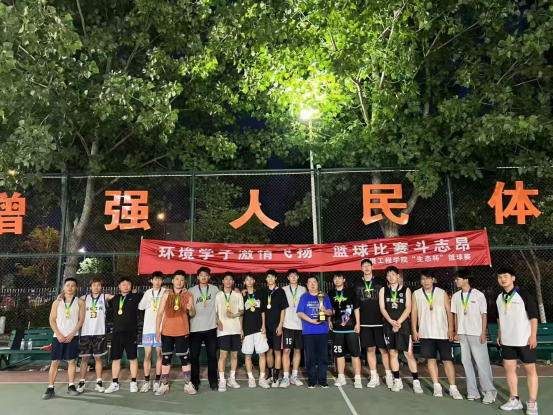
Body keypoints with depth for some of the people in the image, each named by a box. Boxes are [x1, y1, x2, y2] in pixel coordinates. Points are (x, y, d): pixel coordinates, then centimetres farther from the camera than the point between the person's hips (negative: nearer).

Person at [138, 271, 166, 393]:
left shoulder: (165, 292, 0)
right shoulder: (148, 293, 11)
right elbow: (141, 306, 9)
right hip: (148, 327, 3)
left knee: (159, 354, 3)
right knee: (147, 354, 4)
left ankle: (157, 381, 11)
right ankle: (146, 382, 12)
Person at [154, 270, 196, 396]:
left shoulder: (188, 296, 1)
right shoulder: (166, 294, 2)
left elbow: (192, 314, 1)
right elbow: (160, 313, 2)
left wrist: (191, 309, -22)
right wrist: (157, 330, -2)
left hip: (182, 332, -1)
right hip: (167, 331, 1)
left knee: (185, 357, 2)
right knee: (166, 358, 6)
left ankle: (188, 384, 9)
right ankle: (164, 385, 15)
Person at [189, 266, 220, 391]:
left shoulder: (215, 289, 4)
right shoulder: (191, 291, 1)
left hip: (211, 327, 1)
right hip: (195, 328, 0)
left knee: (212, 355, 5)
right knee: (194, 356, 4)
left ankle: (213, 381, 15)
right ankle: (195, 382, 17)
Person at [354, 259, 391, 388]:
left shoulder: (380, 282, 3)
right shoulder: (357, 284, 7)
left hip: (380, 322, -1)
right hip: (365, 323, 2)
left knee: (384, 349, 1)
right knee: (370, 349, 6)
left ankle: (389, 376, 12)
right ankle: (374, 377, 14)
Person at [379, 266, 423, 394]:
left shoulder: (406, 290, 3)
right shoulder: (383, 290, 7)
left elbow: (408, 308, -5)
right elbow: (382, 308, -1)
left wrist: (398, 322, -15)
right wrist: (391, 321, -15)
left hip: (403, 325, -2)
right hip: (389, 326, 2)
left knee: (409, 353, -1)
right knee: (393, 353, 6)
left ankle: (416, 381, 8)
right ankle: (397, 381, 16)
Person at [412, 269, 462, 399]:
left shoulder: (442, 293, 2)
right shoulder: (416, 294, 3)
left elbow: (449, 312, 2)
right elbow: (414, 313, 4)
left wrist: (450, 329, -6)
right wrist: (414, 330, -1)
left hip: (442, 332, -1)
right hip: (426, 333, 1)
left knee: (448, 360, 0)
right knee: (431, 359, 6)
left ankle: (453, 388, 6)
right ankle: (437, 386, 14)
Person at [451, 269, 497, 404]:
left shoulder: (478, 295, -5)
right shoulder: (456, 296, 7)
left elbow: (484, 314, -3)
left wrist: (483, 333, -8)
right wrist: (456, 332, 7)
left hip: (476, 334, -5)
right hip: (463, 334, 5)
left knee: (482, 362, -4)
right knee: (466, 362, 7)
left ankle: (489, 391, 5)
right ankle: (472, 392, 14)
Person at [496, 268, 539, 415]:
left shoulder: (523, 294, -10)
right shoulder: (499, 298, 7)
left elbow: (533, 315, -10)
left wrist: (533, 335, -15)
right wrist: (499, 335, 16)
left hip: (524, 339, -6)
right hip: (507, 340, 6)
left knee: (530, 370, 3)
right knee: (509, 368, 8)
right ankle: (514, 400, 18)